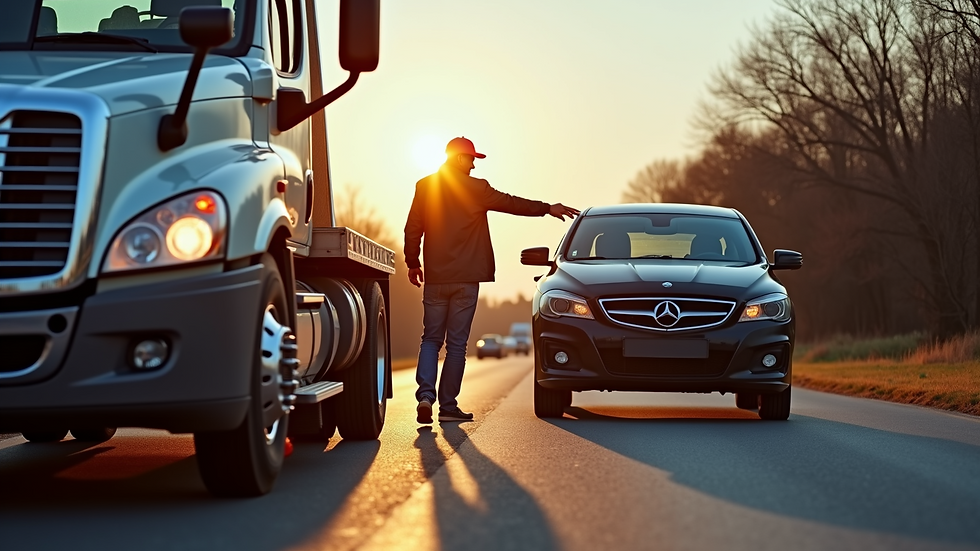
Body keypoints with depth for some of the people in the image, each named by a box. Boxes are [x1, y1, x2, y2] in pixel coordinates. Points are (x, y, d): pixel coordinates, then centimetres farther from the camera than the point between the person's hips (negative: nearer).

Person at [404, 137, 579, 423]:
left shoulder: (425, 187, 3)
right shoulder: (474, 188, -6)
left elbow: (413, 229, 5)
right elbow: (511, 204, 0)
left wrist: (413, 263, 16)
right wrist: (547, 209, 10)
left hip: (435, 277, 3)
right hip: (466, 279, -3)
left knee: (431, 339, 10)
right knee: (456, 343, 2)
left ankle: (426, 394, -10)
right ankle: (448, 405, 3)